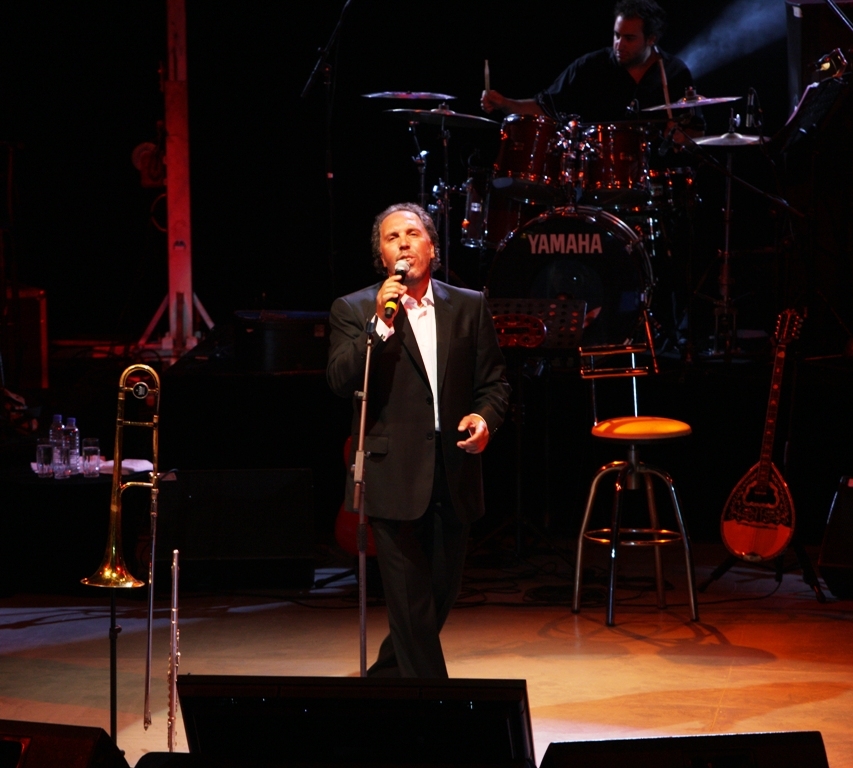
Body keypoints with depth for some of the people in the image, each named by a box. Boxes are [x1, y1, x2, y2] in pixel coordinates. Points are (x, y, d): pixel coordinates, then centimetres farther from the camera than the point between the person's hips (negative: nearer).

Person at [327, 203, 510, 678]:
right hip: (394, 476, -4)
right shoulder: (354, 310, 2)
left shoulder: (470, 306, 11)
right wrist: (381, 324, -19)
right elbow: (341, 382, -10)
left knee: (443, 590, 12)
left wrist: (485, 417, -8)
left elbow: (494, 380, 13)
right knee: (411, 599, -5)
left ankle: (385, 677, 34)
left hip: (453, 473, 4)